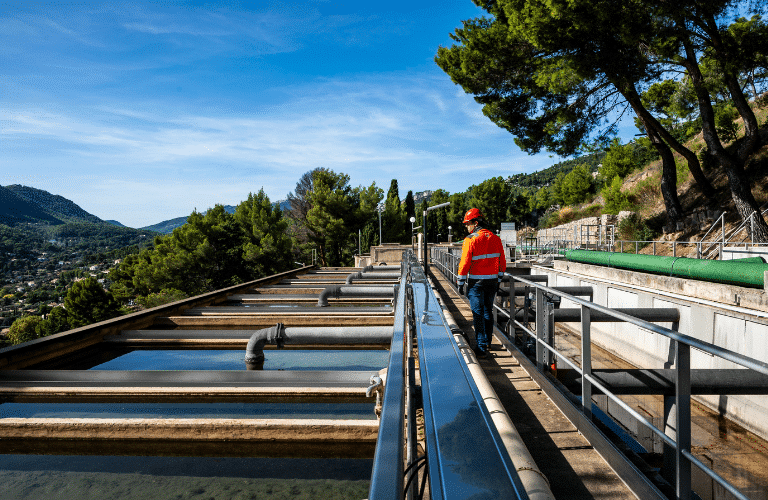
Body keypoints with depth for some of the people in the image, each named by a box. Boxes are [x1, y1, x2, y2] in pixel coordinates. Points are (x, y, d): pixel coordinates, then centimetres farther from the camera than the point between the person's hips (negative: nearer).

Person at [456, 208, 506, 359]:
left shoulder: (471, 240, -14)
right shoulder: (496, 239, 5)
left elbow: (464, 263, -15)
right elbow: (502, 263, 9)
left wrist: (460, 284, -6)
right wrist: (498, 281, 18)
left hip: (475, 282, -6)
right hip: (492, 281, 6)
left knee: (478, 314, -1)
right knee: (488, 311, 18)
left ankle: (482, 348, -1)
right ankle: (487, 341, 33)